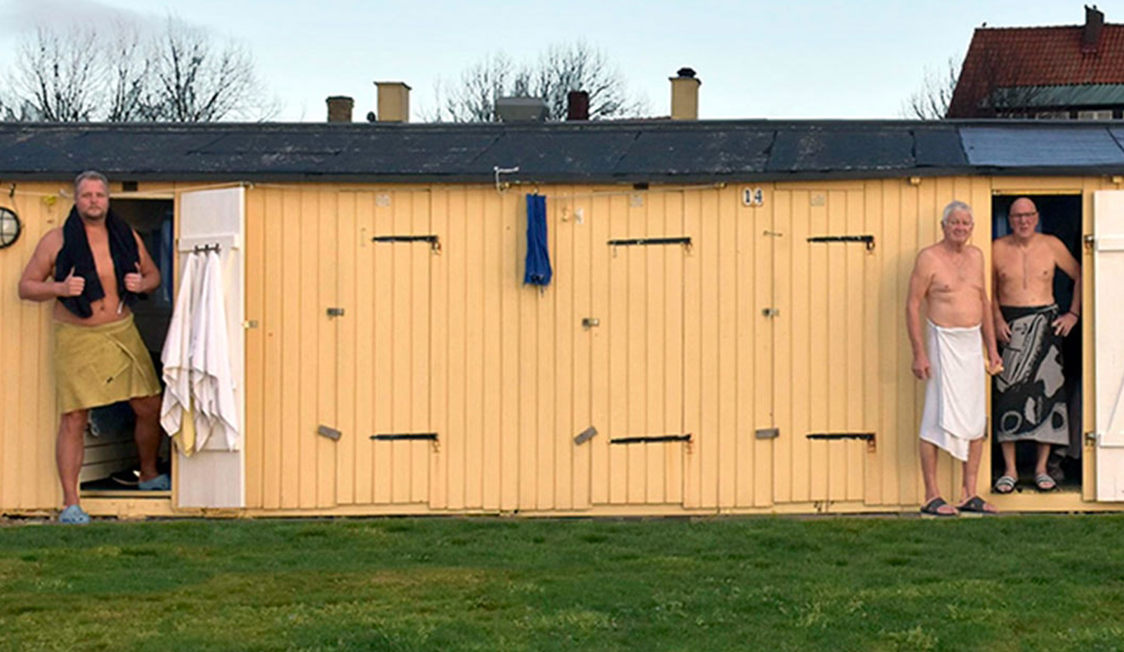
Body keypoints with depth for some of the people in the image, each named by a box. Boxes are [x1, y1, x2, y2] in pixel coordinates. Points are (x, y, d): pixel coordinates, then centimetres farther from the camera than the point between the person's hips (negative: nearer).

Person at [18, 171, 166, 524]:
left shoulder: (126, 237, 6)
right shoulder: (56, 240, -3)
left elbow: (154, 274, 18)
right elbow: (26, 286, 0)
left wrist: (141, 283, -5)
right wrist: (59, 288, -18)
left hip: (122, 333, 4)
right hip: (76, 339, -3)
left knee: (150, 408, 7)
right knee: (73, 420, -7)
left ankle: (149, 474, 32)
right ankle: (70, 503, -2)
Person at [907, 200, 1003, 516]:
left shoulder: (976, 256, 13)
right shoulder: (929, 258, -7)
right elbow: (912, 304, -9)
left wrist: (991, 346, 17)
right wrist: (919, 353, -14)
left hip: (973, 345, 7)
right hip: (944, 343, -7)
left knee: (976, 421, 7)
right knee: (937, 420, -6)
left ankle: (970, 495, 13)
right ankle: (932, 497, -2)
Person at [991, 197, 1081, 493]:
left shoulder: (1052, 246, 4)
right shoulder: (998, 249, 2)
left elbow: (1080, 276, 13)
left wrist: (1073, 314, 6)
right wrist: (997, 320, -6)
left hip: (1045, 322, 1)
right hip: (1010, 325, -1)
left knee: (1046, 391, -1)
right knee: (1008, 394, -5)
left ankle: (1041, 469, 7)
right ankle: (1010, 469, 1)